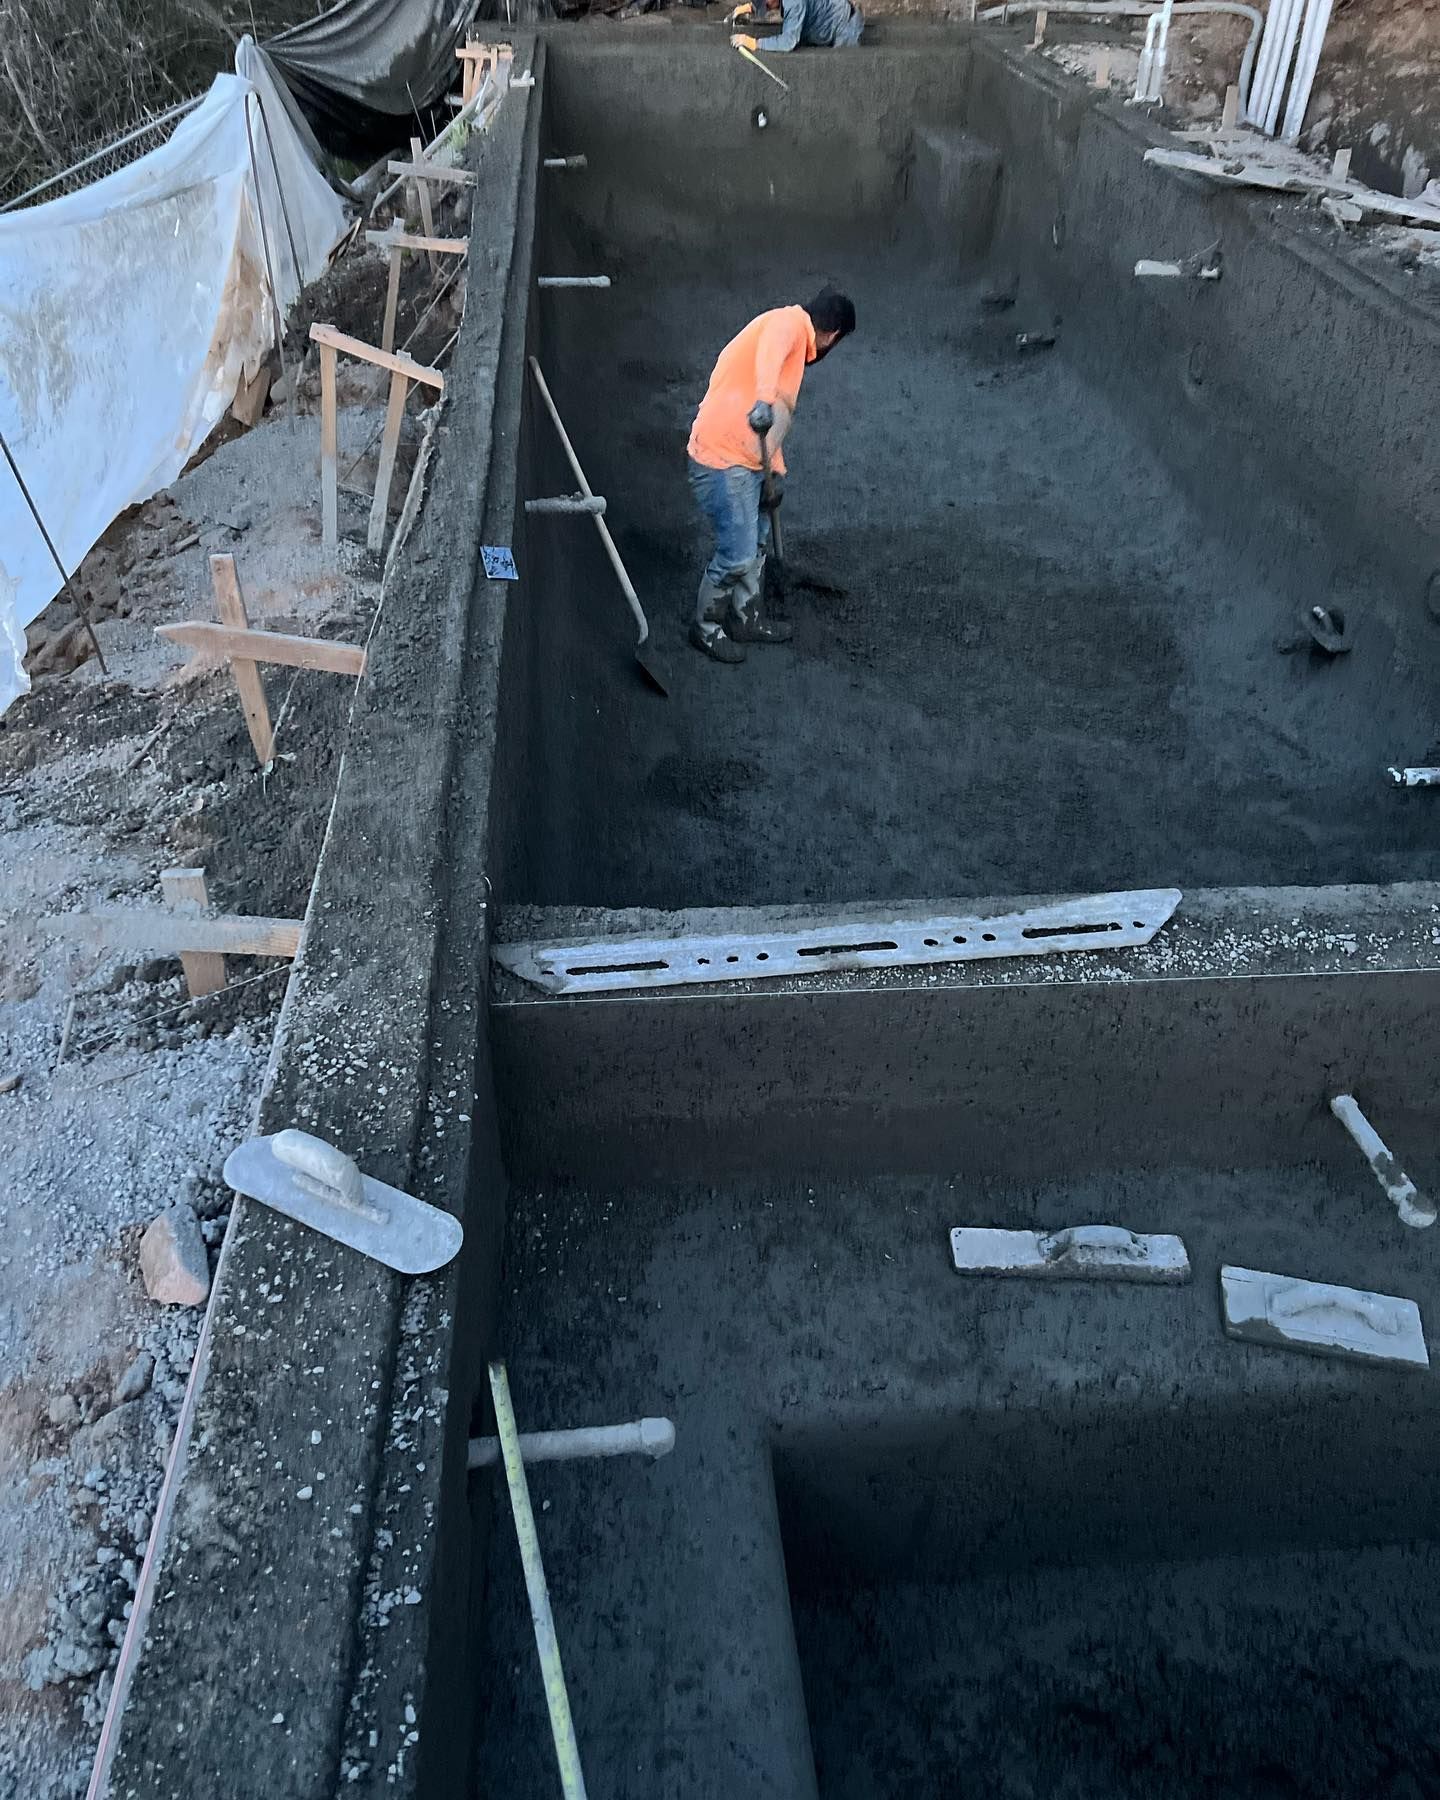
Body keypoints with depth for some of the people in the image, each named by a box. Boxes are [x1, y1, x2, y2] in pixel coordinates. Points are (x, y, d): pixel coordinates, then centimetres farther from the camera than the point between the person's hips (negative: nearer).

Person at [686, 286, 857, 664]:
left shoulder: (797, 341, 20)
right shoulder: (789, 320, -8)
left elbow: (776, 419, 19)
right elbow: (769, 351, -32)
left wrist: (776, 471, 11)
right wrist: (763, 399, -49)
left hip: (746, 461, 10)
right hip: (721, 459, -10)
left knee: (756, 543, 20)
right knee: (737, 554, -4)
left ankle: (747, 619, 35)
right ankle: (705, 628, 14)